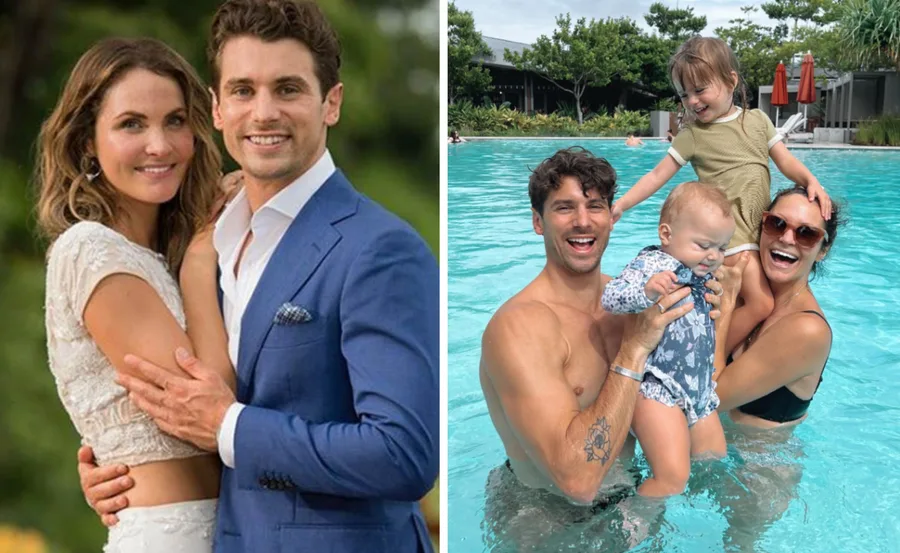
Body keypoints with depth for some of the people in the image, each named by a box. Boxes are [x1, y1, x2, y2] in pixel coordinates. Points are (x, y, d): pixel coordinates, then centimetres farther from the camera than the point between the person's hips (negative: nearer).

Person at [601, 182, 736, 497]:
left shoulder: (702, 276, 15)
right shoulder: (652, 264, -13)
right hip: (657, 389, -10)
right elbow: (610, 298, -30)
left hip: (699, 391, 10)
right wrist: (646, 291, -44)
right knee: (673, 477, -20)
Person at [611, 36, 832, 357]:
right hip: (728, 226, -5)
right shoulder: (692, 134, -1)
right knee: (761, 302, -16)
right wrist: (621, 205, -8)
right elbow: (658, 176, -1)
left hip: (761, 225, 5)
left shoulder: (757, 120, 8)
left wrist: (811, 182, -11)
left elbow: (786, 162, 9)